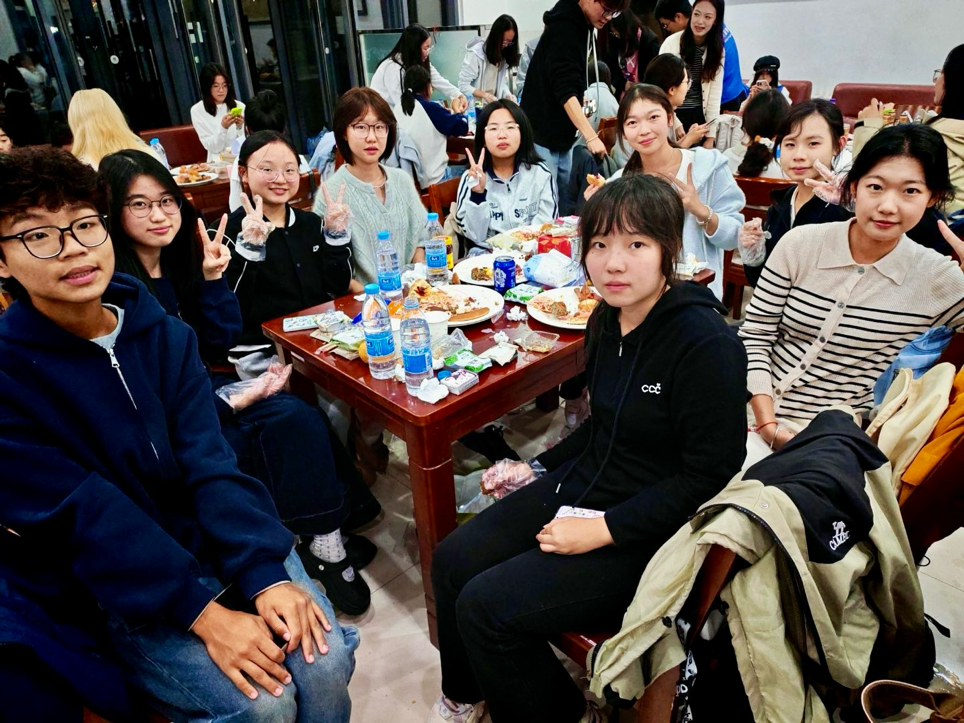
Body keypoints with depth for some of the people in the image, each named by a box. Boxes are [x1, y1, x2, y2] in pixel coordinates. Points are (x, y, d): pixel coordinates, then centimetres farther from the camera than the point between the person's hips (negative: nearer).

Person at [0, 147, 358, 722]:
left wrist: (267, 576, -20)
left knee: (326, 661, -13)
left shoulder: (164, 333, -1)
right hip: (114, 593, -3)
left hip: (220, 539, 3)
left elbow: (209, 464, -8)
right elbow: (85, 518, -18)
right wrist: (205, 614, -24)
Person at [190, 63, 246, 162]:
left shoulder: (239, 106, 7)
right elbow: (213, 148, -3)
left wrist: (240, 127, -13)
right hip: (219, 160, -2)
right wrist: (223, 127, -18)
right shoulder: (197, 111, 1)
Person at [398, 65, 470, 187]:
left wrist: (448, 113, 15)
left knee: (456, 168, 27)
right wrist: (457, 112, 16)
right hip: (433, 180, -7)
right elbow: (463, 127, -5)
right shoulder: (431, 109, -16)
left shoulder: (398, 108, 2)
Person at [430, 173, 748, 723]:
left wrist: (603, 530, -20)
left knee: (487, 607, -15)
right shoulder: (607, 320, 2)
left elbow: (711, 474, -20)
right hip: (581, 491, 8)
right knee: (452, 561, 3)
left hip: (649, 533, -8)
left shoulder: (706, 343, -23)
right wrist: (538, 468, 10)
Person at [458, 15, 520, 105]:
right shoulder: (476, 53, -12)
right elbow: (463, 86, -14)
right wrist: (485, 95, -24)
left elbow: (502, 83, 11)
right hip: (475, 106, -5)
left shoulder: (504, 54, 10)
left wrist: (508, 95, -10)